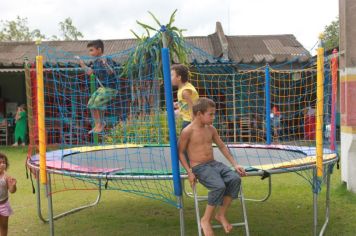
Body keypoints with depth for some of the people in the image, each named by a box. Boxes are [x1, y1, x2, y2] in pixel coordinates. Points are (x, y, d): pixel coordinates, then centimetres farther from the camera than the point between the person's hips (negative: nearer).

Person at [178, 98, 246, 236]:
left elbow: (222, 146, 17)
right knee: (219, 186, -31)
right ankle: (206, 219, -9)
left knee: (235, 179, -19)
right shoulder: (188, 131, -10)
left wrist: (235, 164, 10)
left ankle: (221, 215, -4)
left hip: (214, 164, 7)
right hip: (199, 167, -7)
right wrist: (189, 172, -14)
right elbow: (180, 152, -4)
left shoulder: (211, 129, 10)